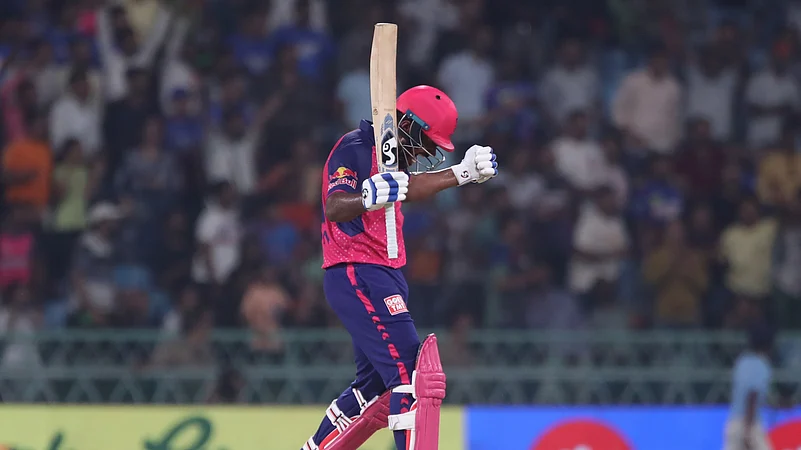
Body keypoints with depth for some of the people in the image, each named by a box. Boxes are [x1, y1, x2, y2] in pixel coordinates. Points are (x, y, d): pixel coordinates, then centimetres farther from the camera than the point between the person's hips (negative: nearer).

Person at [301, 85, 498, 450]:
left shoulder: (386, 153, 15)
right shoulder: (354, 148, -14)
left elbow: (409, 188, 32)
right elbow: (335, 208, -28)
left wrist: (463, 173, 24)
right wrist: (368, 198, -48)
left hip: (383, 277, 11)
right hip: (357, 277, -11)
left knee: (375, 388, 16)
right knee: (416, 376, -19)